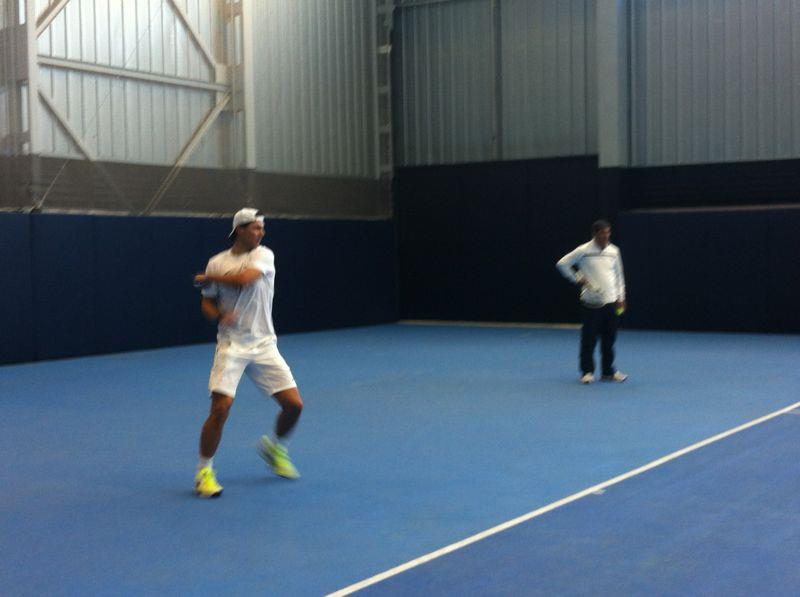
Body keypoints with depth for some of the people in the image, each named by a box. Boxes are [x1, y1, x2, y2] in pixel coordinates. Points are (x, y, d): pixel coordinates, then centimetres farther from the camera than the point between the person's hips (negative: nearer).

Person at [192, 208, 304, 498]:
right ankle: (204, 471, 4)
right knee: (220, 408, -15)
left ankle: (274, 447, 28)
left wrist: (207, 278, -6)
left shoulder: (264, 256, -2)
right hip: (231, 345, -1)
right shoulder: (216, 262, 3)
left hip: (263, 345, 1)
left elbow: (244, 279, -20)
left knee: (293, 404, -3)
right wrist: (220, 315, -13)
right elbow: (206, 303, 10)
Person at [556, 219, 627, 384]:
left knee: (609, 338, 7)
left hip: (611, 301, 4)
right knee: (589, 338, -1)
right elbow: (562, 263, 0)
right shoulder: (584, 251, -6)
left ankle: (608, 372, 17)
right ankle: (587, 372, 9)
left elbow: (618, 275, 16)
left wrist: (621, 297, 11)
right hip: (591, 301, -4)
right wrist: (577, 279, -4)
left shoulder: (614, 251, 7)